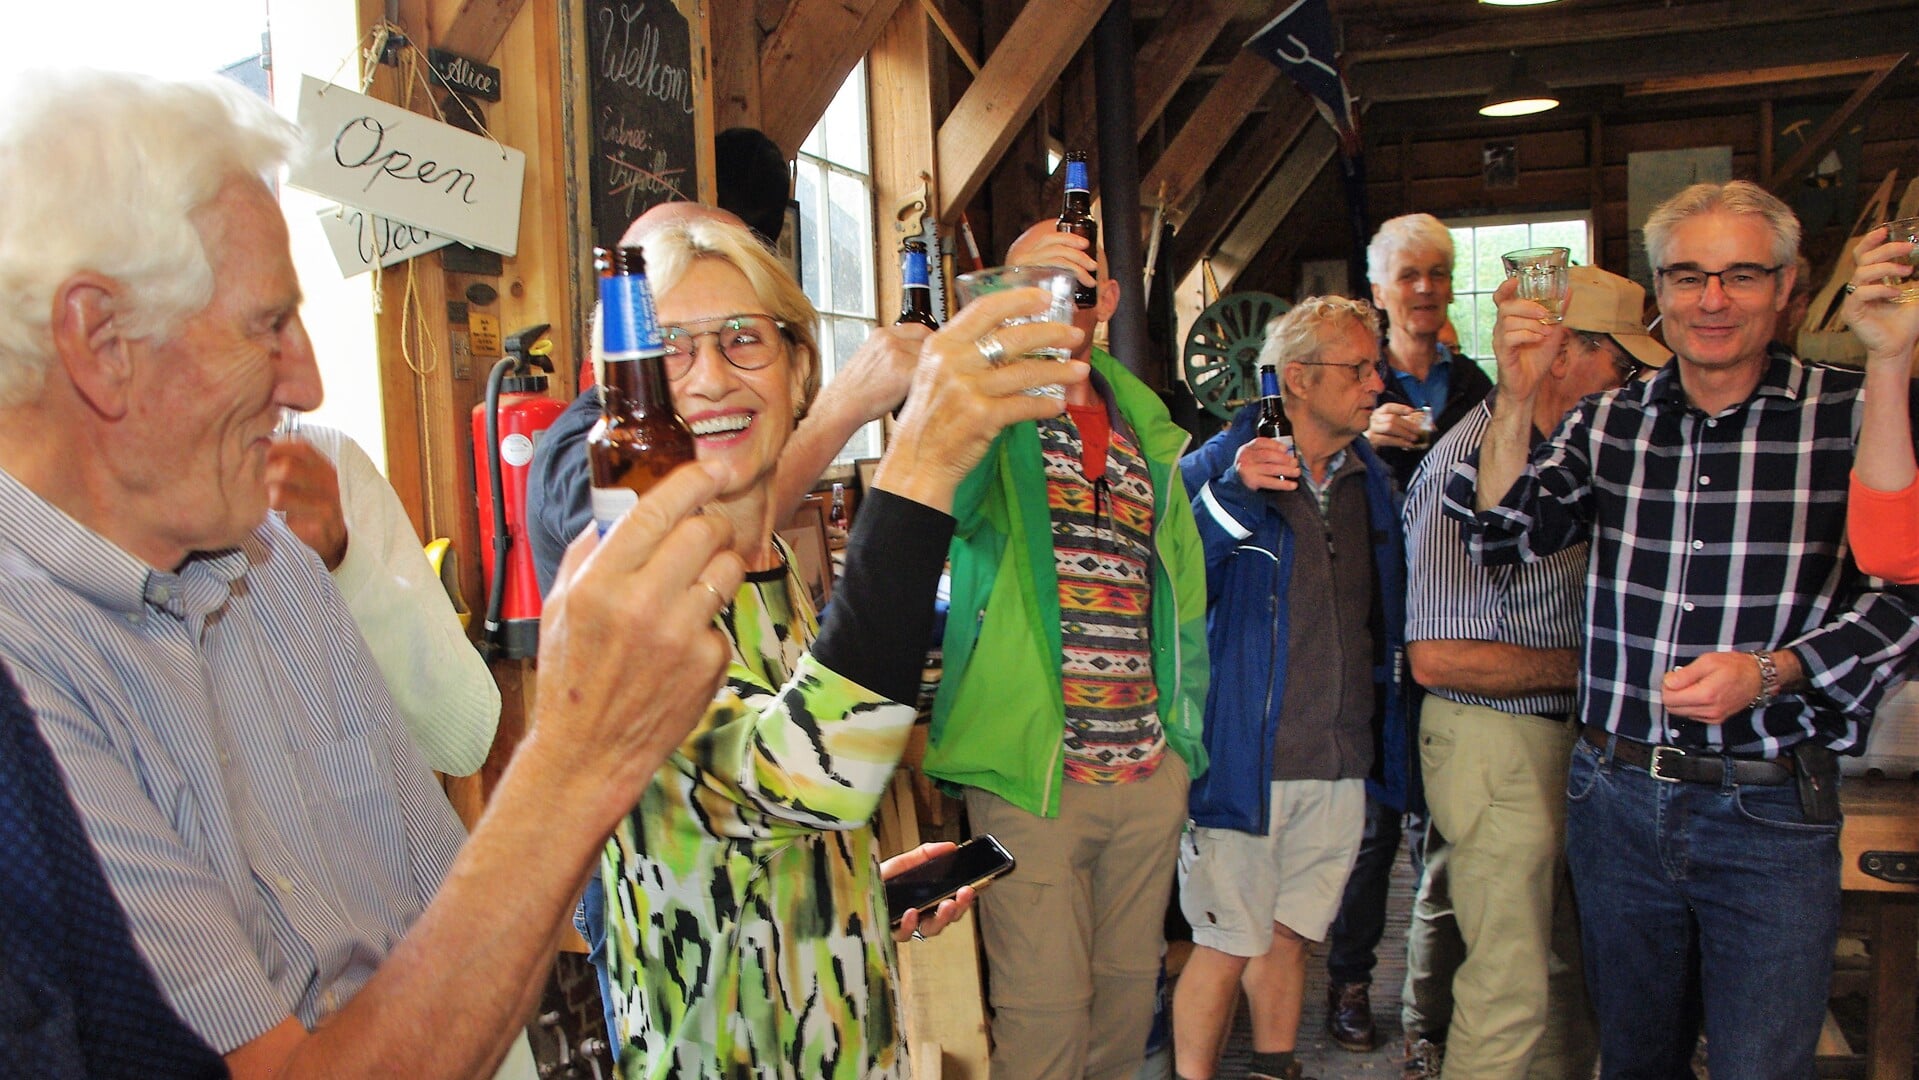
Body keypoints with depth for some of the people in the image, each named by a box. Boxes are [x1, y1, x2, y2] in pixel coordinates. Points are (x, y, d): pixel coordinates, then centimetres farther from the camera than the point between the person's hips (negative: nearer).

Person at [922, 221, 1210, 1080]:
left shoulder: (1148, 433, 13)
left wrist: (1184, 723, 13)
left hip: (1152, 767, 5)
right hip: (1034, 772, -5)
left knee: (1130, 986, 17)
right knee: (1045, 1009, 1)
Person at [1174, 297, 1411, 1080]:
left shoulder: (1371, 479, 9)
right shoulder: (1221, 467, -9)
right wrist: (1230, 497, -28)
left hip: (1340, 769, 6)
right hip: (1245, 759, -5)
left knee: (1291, 937, 18)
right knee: (1226, 948, 3)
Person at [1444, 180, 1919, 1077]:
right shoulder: (1608, 422, 5)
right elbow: (1500, 536, -3)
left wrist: (1769, 673, -20)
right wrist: (1516, 398, -16)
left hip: (1772, 813, -3)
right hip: (1614, 800, 3)